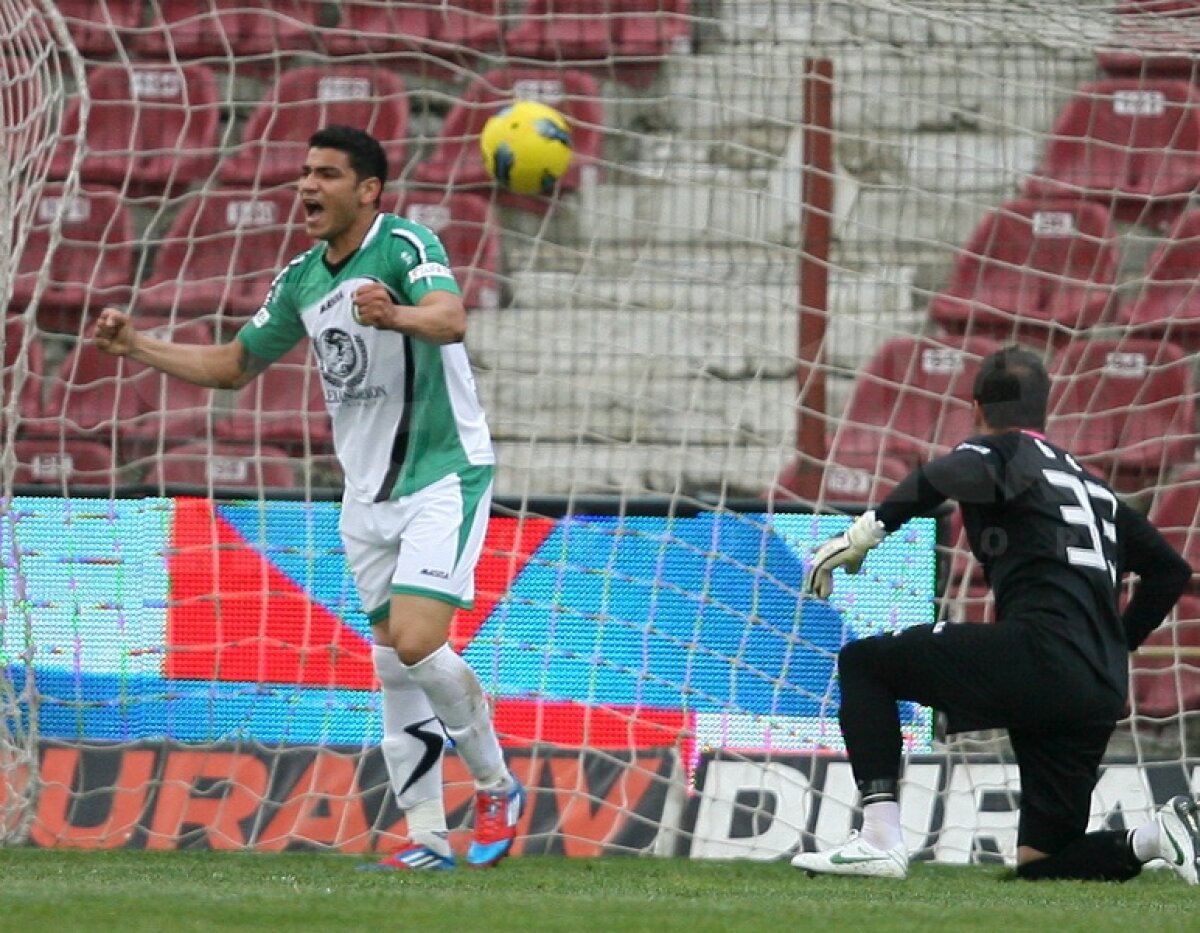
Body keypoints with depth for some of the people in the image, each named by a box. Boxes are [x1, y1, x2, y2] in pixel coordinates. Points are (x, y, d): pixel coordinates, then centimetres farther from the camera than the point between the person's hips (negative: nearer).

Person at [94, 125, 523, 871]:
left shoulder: (406, 245, -15)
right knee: (395, 666, 4)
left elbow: (451, 319, -35)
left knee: (416, 642, -18)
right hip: (369, 494, 7)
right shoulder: (303, 279, 8)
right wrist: (138, 346, 8)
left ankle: (496, 788, 2)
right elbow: (235, 365, 19)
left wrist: (397, 315, -57)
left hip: (445, 478, -7)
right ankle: (427, 837, 6)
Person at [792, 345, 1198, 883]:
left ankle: (880, 839, -8)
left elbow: (955, 475, -17)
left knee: (863, 662, 8)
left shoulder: (1004, 450, 8)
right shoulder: (1091, 484, 30)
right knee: (1039, 861, 15)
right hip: (1104, 692, 7)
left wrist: (868, 531, -18)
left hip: (1040, 653, -7)